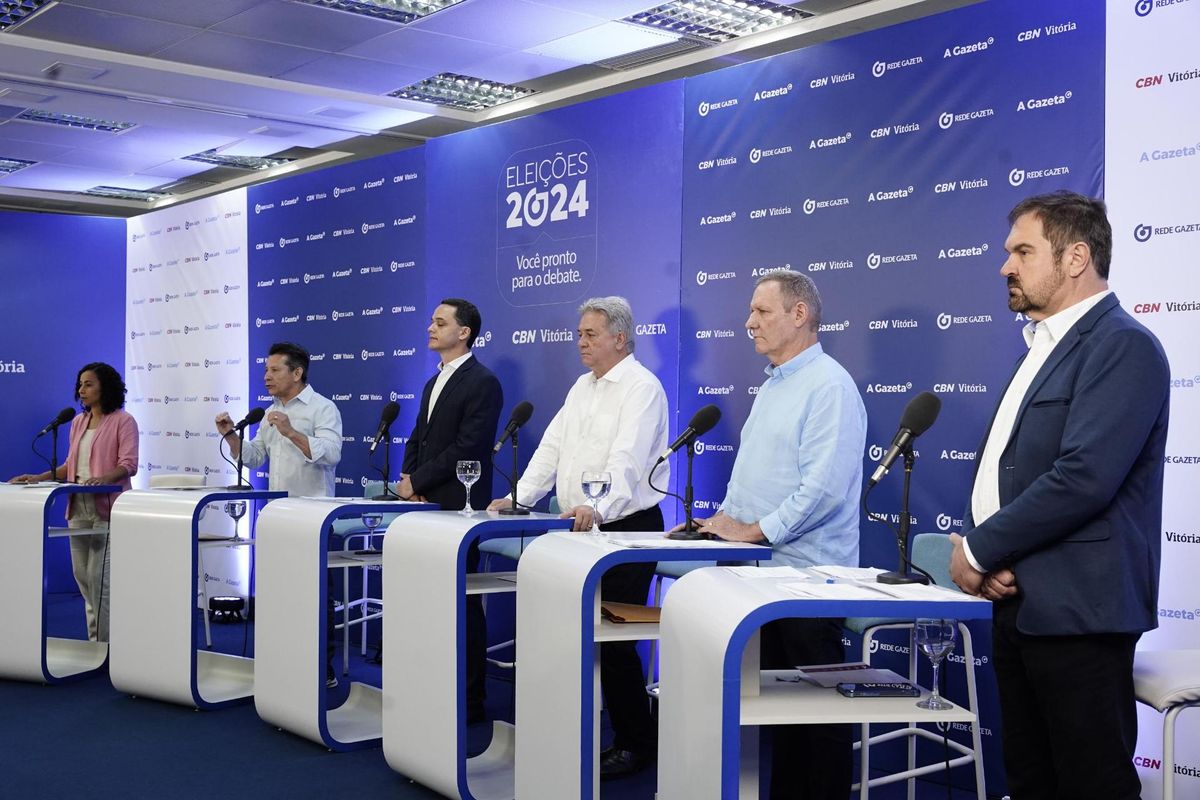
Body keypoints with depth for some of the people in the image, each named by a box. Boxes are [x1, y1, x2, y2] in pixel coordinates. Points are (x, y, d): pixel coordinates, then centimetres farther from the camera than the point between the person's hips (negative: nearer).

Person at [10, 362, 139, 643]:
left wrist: (104, 478, -31)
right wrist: (38, 478, 6)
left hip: (106, 509, -7)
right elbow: (70, 465, 19)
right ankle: (95, 639, 17)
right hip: (78, 508, 7)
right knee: (82, 575, 8)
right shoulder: (78, 422, 17)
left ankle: (103, 643, -3)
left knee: (99, 576, -10)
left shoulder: (123, 421, -4)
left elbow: (129, 464, -13)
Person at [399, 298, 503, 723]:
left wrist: (417, 482, -11)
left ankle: (470, 699, 6)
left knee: (461, 602, -2)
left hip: (457, 508, -8)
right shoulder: (435, 382, 19)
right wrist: (407, 478, 2)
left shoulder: (482, 383, -10)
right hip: (427, 505, 8)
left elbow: (466, 448, -17)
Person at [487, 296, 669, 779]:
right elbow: (553, 446, 15)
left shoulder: (642, 387, -11)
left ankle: (637, 743, 9)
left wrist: (599, 508, -39)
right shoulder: (583, 386, 17)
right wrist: (519, 497, 5)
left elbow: (626, 458, -24)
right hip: (580, 527, 8)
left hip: (625, 527, -8)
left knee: (613, 638, -4)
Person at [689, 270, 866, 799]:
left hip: (806, 576, -9)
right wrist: (723, 520, 10)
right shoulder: (771, 386, 16)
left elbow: (823, 487, -23)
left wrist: (755, 530, -17)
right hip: (762, 573, 9)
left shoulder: (829, 386, -14)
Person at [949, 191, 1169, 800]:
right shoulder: (1044, 347, 18)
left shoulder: (1122, 346, -12)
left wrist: (980, 551, -14)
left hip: (1074, 610, -9)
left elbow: (1083, 478, -23)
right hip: (1017, 603, 9)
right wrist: (973, 542, 0)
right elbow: (998, 466, 19)